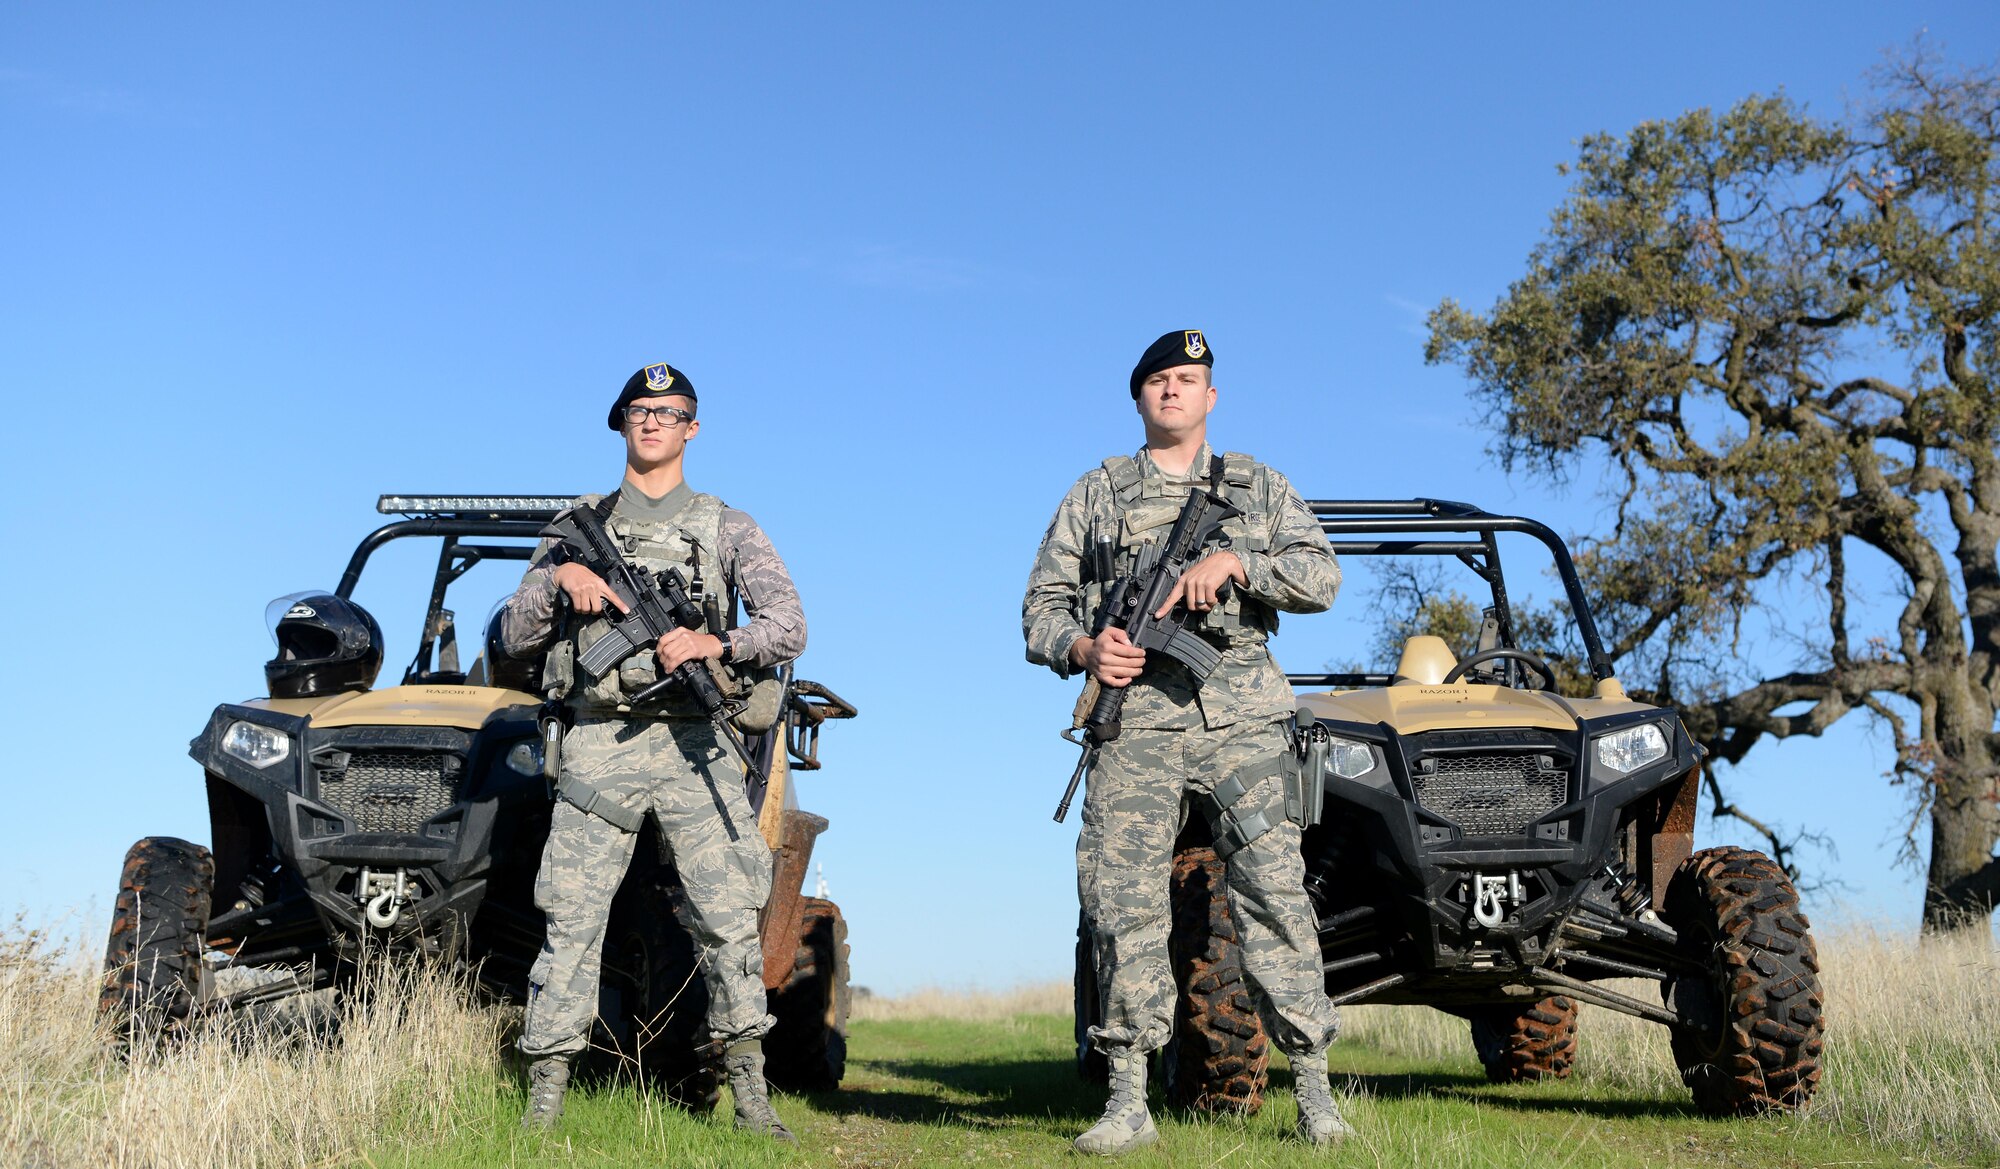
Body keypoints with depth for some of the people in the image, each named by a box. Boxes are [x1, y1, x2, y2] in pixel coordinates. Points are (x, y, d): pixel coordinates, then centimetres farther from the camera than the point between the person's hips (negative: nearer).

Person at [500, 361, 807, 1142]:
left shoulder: (727, 528, 12)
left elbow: (788, 627, -1)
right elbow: (514, 637, 14)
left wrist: (718, 644, -19)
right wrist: (561, 579, -4)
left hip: (692, 745, 0)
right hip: (599, 745, 1)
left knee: (729, 917, -5)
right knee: (571, 921, -3)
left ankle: (751, 1095, 3)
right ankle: (544, 1099, 2)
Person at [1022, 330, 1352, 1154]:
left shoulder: (1258, 487, 18)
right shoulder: (1097, 493, 19)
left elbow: (1321, 578, 6)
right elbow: (1042, 606, 14)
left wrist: (1233, 561, -10)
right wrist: (1082, 649, -7)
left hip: (1239, 715, 0)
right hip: (1135, 715, 1)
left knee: (1273, 889, -7)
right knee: (1122, 899, -6)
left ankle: (1314, 1090, -1)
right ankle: (1129, 1100, 0)